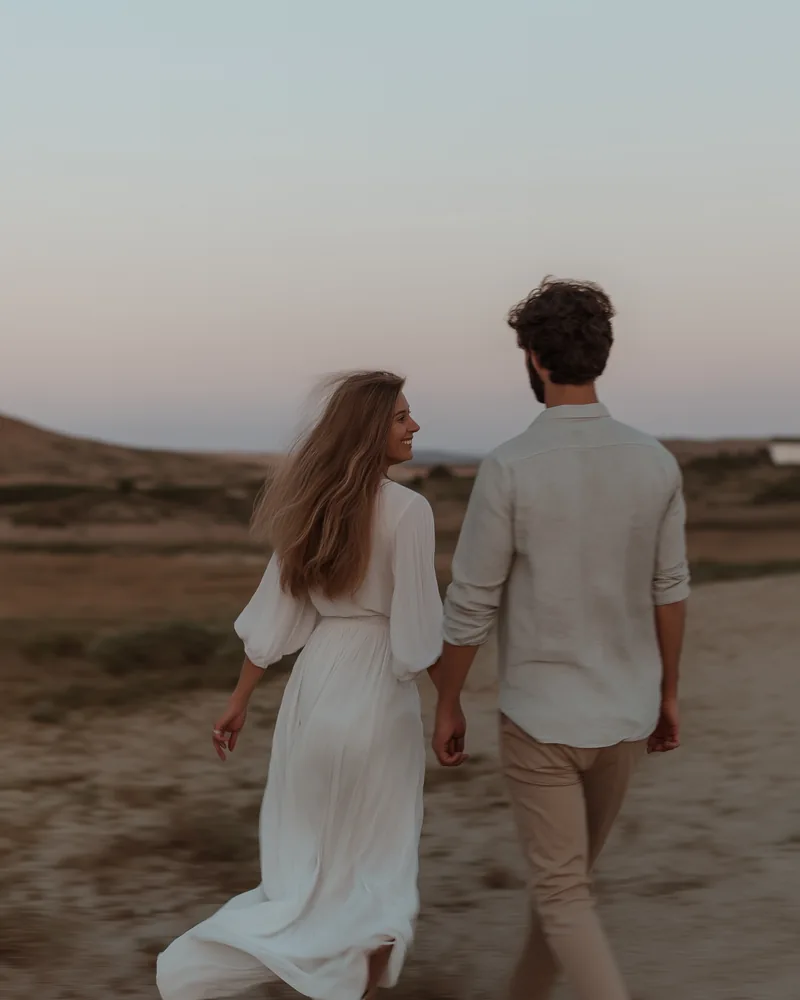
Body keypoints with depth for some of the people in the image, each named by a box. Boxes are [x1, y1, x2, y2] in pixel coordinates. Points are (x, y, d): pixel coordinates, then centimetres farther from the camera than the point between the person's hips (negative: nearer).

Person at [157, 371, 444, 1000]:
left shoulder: (311, 502, 3)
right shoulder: (408, 509, -15)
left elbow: (274, 617, 6)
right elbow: (418, 635, -15)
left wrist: (240, 701, 12)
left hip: (313, 686, 6)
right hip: (376, 693, -6)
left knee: (307, 861, 18)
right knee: (378, 863, 12)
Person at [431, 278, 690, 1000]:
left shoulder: (509, 469, -20)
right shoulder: (656, 462, -6)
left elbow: (470, 606, -14)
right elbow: (669, 590, 3)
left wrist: (448, 706, 1)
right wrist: (668, 694, 16)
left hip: (540, 718, -5)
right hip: (626, 713, 5)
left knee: (562, 897, 5)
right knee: (570, 871, 24)